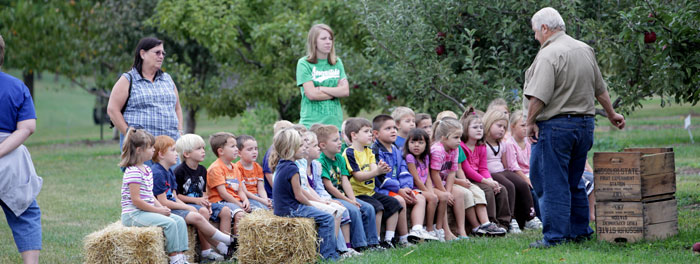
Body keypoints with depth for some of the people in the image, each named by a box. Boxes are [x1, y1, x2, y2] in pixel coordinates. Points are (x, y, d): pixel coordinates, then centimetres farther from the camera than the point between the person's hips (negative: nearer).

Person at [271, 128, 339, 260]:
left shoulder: (280, 165, 10)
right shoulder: (292, 168, -21)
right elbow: (298, 196, -17)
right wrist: (311, 206, -3)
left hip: (281, 208, 10)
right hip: (291, 209, -10)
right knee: (327, 218, -11)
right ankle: (328, 254, -10)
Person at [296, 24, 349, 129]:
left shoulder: (337, 63, 14)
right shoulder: (304, 63, 1)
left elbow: (346, 91, 3)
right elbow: (311, 94, -9)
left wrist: (321, 89, -6)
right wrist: (336, 92, -1)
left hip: (335, 121, 4)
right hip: (311, 122, -4)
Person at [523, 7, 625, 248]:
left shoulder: (549, 55, -14)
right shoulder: (586, 50, 13)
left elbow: (538, 96, -22)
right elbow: (600, 89, 22)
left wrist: (530, 122, -12)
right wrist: (611, 114, 33)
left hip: (555, 126, -8)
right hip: (585, 124, 8)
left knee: (551, 183, -3)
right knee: (573, 183, 17)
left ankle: (555, 235, -4)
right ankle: (580, 231, 21)